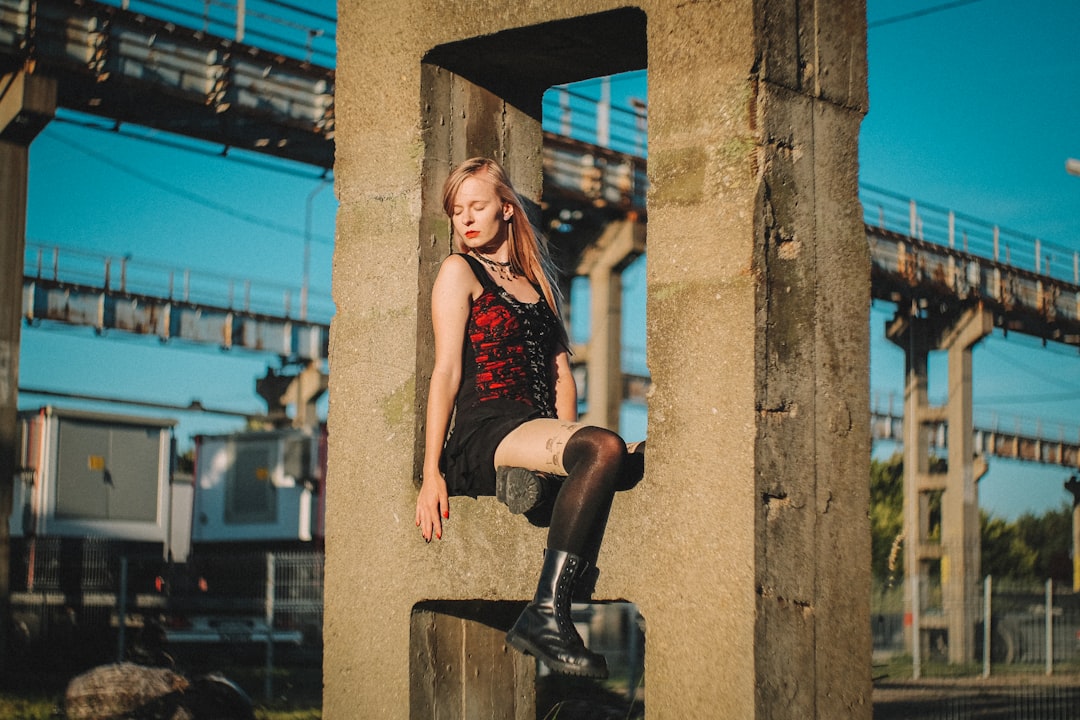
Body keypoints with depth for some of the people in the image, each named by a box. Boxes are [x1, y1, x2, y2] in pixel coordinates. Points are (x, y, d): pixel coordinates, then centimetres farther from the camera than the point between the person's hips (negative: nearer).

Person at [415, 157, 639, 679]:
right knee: (605, 447, -34)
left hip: (539, 431, 6)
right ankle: (546, 616, -34)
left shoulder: (535, 279, 28)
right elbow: (447, 372, -1)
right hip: (484, 432, -6)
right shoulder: (460, 270, 10)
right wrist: (431, 474, -8)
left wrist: (568, 441, 2)